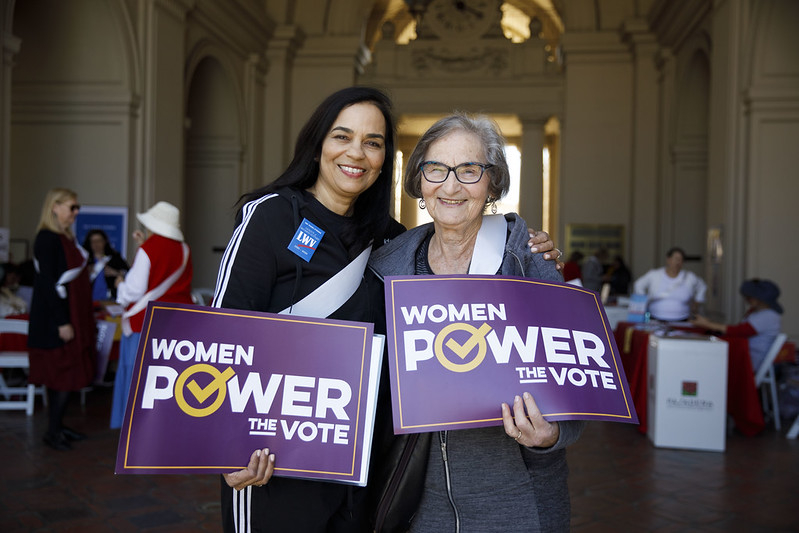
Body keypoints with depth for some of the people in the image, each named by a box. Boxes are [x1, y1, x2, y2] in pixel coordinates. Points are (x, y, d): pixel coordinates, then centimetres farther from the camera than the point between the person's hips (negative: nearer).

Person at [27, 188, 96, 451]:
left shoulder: (67, 238, 13)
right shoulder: (47, 239, -15)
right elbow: (48, 284, -19)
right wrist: (62, 323, -21)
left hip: (73, 316, 9)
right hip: (55, 320, -9)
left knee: (65, 376, 13)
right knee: (64, 375, -4)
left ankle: (58, 426, 22)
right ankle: (53, 431, 8)